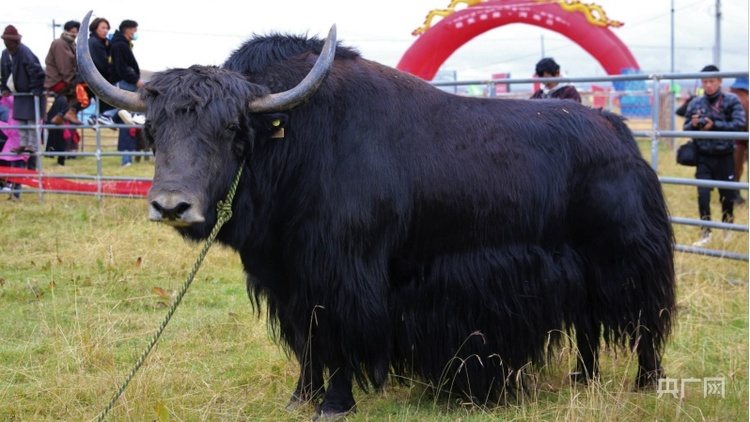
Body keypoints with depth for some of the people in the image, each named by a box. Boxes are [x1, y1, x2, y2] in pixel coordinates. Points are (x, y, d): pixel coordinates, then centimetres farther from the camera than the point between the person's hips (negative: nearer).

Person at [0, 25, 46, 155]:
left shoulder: (24, 53, -22)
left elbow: (36, 71, -24)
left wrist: (35, 90, -25)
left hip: (33, 92, -8)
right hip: (20, 91, 8)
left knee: (31, 119, -5)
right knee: (20, 119, 10)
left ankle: (32, 145, -1)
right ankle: (23, 144, 17)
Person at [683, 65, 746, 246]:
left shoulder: (732, 100, -6)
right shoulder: (696, 103, 0)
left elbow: (739, 124, -16)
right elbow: (686, 128, 5)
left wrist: (714, 125, -23)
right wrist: (693, 124, -18)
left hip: (725, 157, -1)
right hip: (704, 157, 1)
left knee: (727, 195, 9)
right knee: (703, 194, -9)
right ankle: (705, 232, 4)